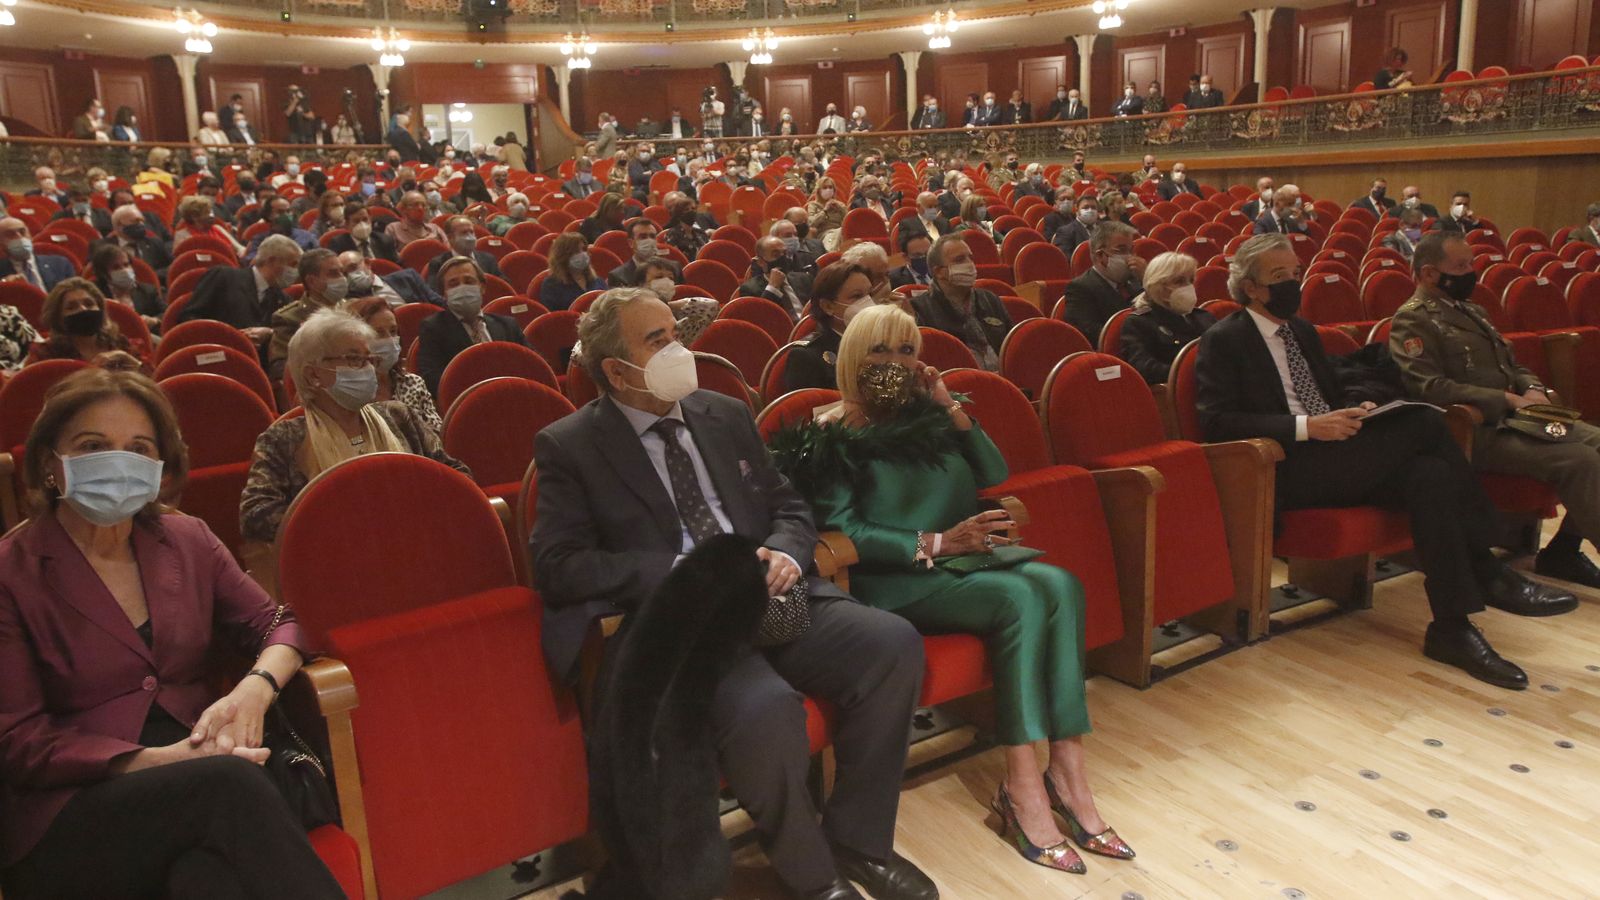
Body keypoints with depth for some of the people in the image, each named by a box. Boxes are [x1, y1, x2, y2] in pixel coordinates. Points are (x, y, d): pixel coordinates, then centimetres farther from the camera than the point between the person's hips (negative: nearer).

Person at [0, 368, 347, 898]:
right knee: (228, 782, -33)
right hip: (72, 814, -2)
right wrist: (158, 761, -18)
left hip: (202, 784, 2)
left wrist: (256, 688, -11)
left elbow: (279, 624, 13)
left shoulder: (187, 541, 13)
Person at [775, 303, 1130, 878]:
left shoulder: (929, 415, 14)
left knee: (1058, 584, -23)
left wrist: (951, 407, -1)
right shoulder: (834, 436, -2)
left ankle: (1067, 771, -23)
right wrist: (935, 543, -18)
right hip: (896, 579, -5)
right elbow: (841, 529, -11)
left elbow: (995, 475, 9)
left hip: (964, 559, 6)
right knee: (1021, 598, -29)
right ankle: (1025, 785, -26)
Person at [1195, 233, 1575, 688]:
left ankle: (1452, 629, -19)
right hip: (1287, 469, -8)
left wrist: (1358, 412, 4)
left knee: (1429, 472, -23)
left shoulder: (1303, 331, 22)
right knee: (1424, 423, -21)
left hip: (1334, 458, 8)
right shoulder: (1223, 340, -2)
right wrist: (1305, 427, -21)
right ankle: (1489, 573, -13)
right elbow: (1217, 422, -14)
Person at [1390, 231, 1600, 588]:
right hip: (1477, 430, -10)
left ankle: (1563, 551, 0)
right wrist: (1507, 399, -19)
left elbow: (1513, 364, 28)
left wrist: (1532, 389, 4)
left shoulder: (1471, 310, 22)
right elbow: (1430, 388, -20)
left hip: (1517, 416, 10)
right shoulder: (1412, 321, -8)